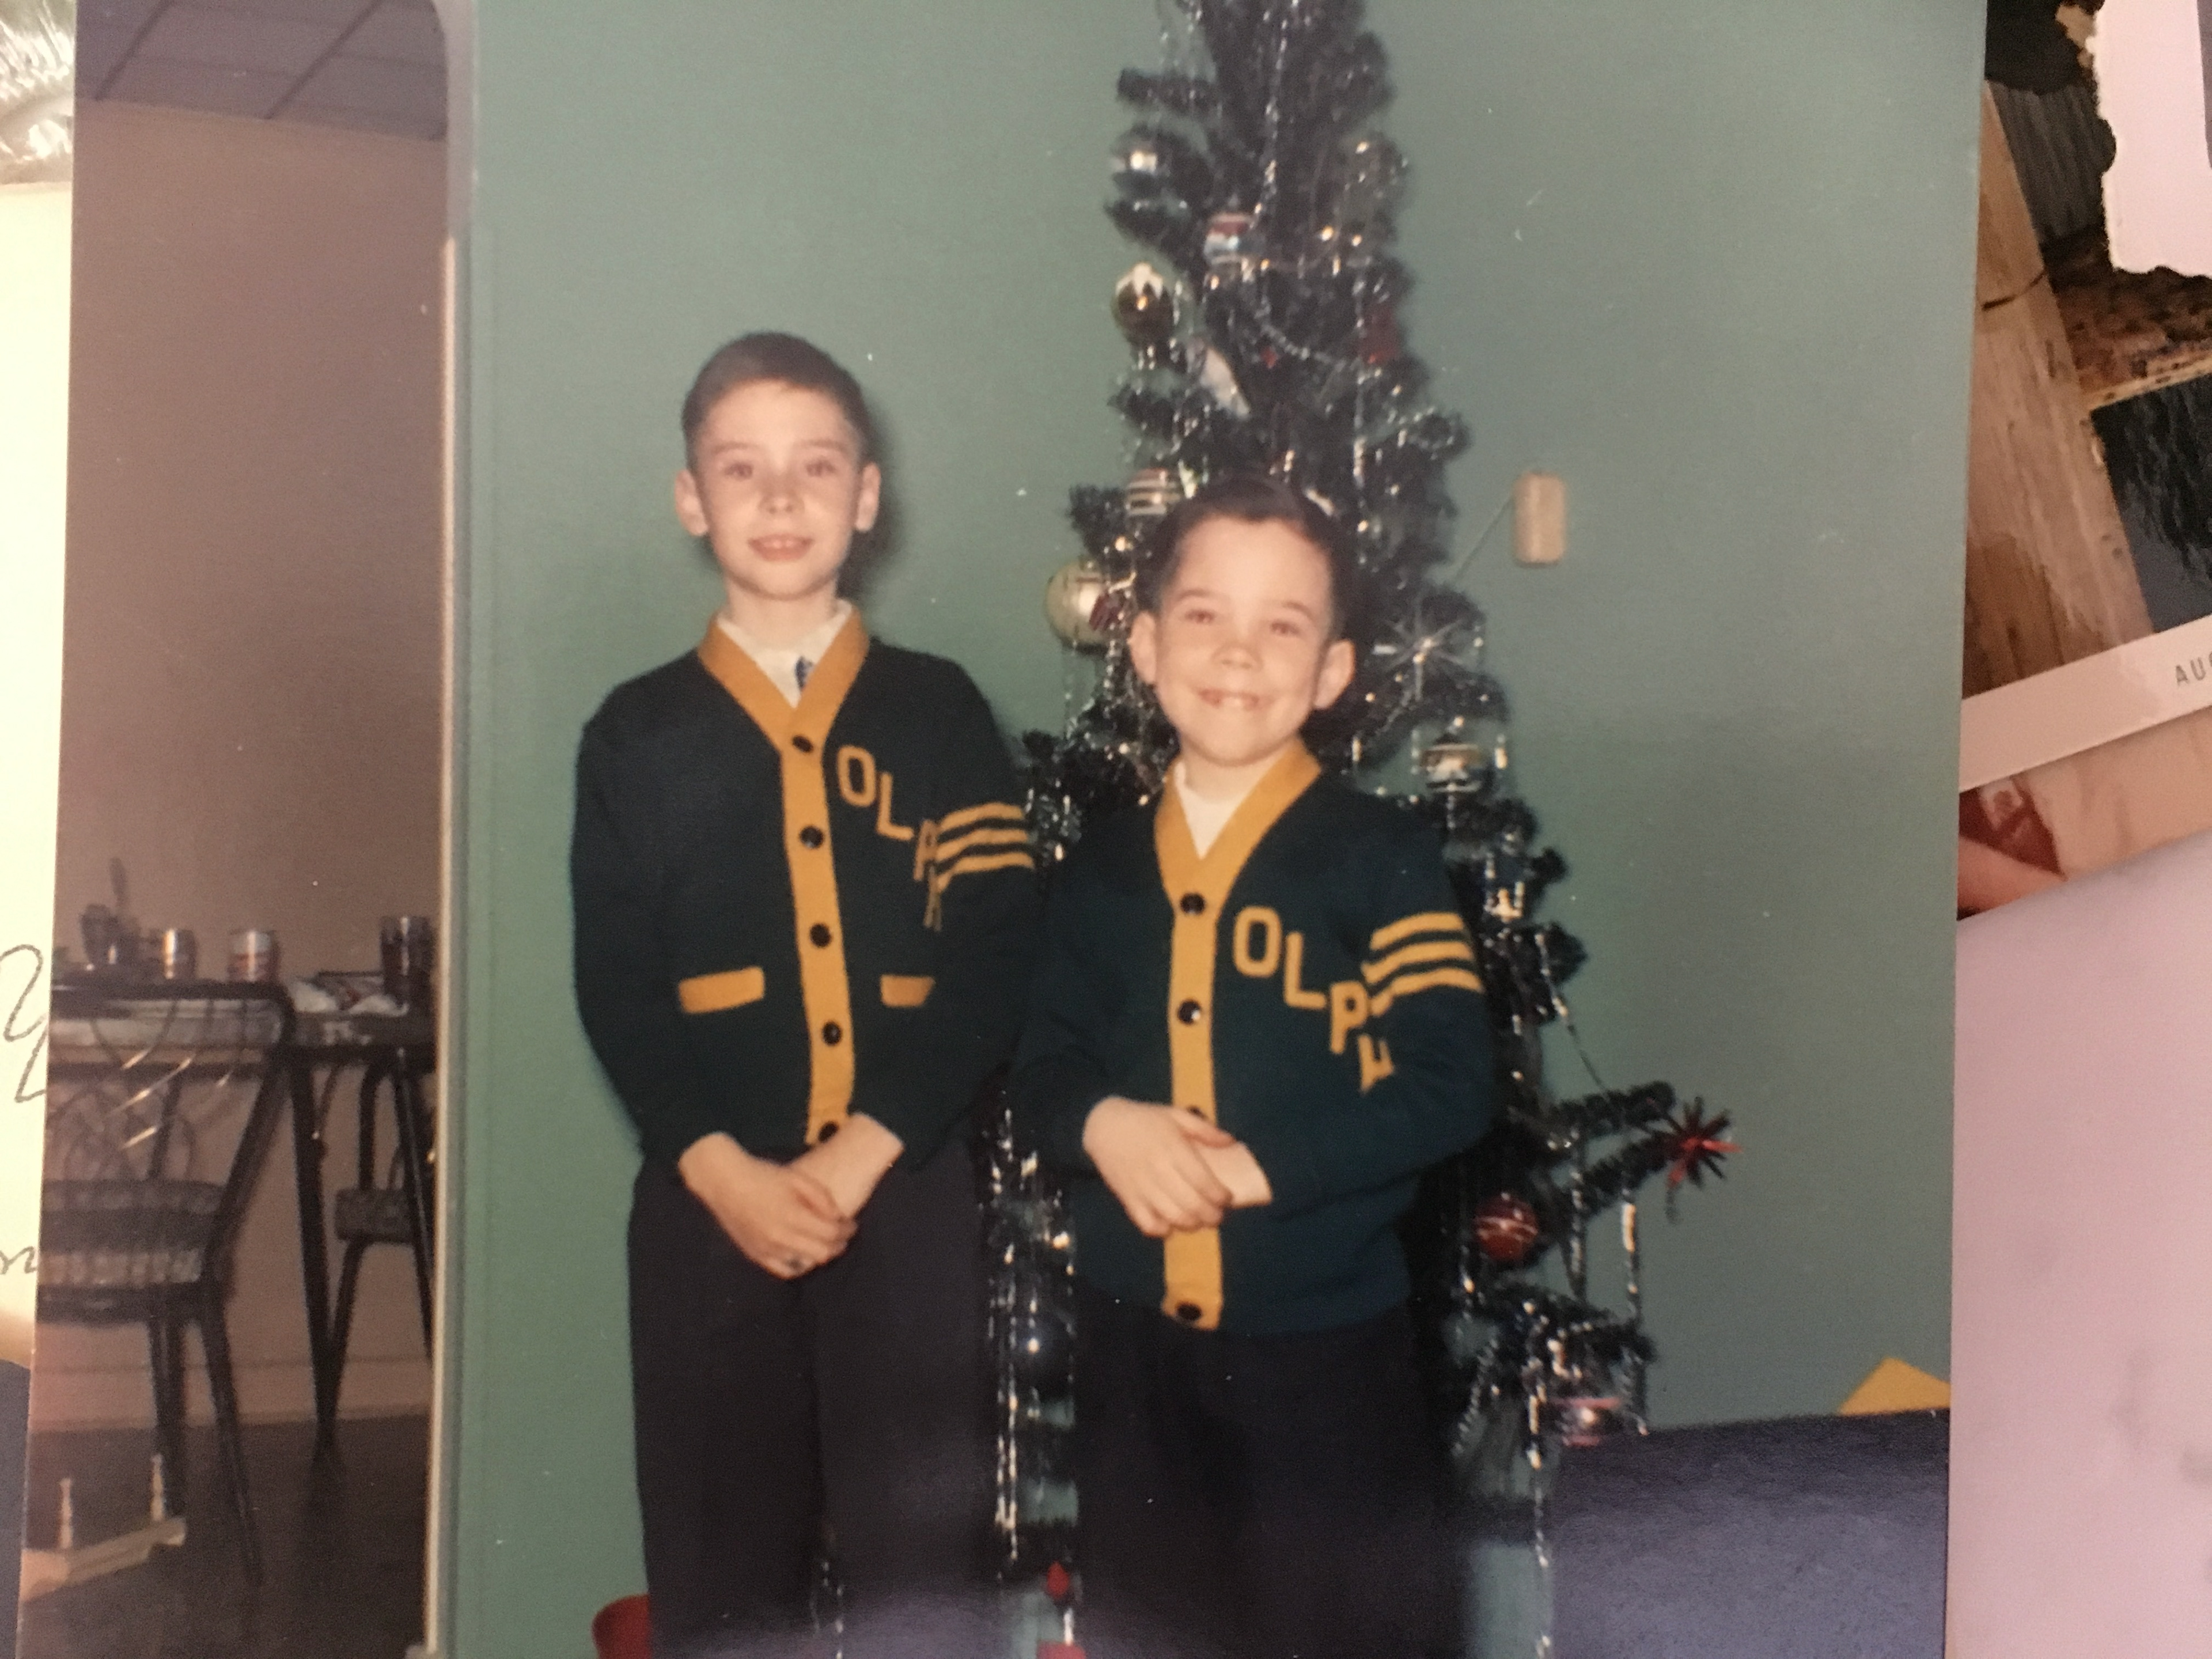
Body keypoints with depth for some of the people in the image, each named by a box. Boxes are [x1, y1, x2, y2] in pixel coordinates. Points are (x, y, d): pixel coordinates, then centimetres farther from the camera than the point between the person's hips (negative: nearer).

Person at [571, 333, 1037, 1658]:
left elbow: (996, 960, -1)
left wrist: (858, 1158, -11)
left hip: (906, 1192, 0)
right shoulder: (638, 736, 9)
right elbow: (616, 988, 2)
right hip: (709, 1202, 1)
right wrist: (722, 1171, -12)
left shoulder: (938, 713, 8)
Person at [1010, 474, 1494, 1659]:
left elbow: (1449, 1086, -14)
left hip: (1327, 1347, -4)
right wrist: (1100, 1122, -16)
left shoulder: (1380, 859, -8)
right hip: (1131, 1343, 4)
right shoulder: (1103, 868, 6)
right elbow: (1039, 1067, 7)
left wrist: (1260, 1163, -21)